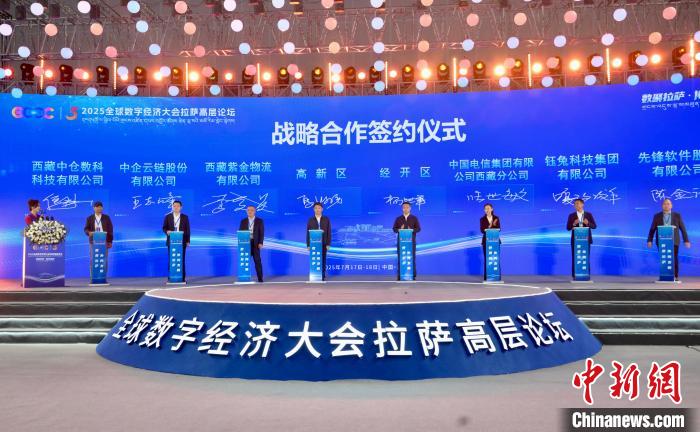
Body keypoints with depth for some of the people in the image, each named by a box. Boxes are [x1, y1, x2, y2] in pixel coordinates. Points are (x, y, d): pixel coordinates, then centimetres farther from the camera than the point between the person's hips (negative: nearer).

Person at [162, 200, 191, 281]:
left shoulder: (185, 217, 5)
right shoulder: (167, 216, 5)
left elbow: (187, 230, 5)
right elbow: (164, 228, 7)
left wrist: (188, 241, -1)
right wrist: (167, 231, -16)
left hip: (182, 242, 0)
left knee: (181, 260, 0)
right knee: (171, 260, 1)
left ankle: (182, 278, 4)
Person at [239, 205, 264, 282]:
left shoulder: (260, 221, 2)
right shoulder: (243, 221, 9)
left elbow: (262, 233, -2)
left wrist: (260, 243, -13)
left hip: (255, 244, -2)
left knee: (257, 261, -5)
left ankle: (260, 278, -1)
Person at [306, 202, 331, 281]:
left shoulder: (326, 219, 3)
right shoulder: (310, 220, 4)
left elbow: (329, 232, 2)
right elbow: (308, 233, 2)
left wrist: (328, 244, -5)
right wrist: (308, 245, -3)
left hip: (323, 244, 0)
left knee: (323, 261, 3)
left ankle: (322, 276, 8)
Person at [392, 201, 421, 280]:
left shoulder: (414, 218, 7)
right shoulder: (398, 219, 9)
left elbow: (418, 229, 2)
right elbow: (394, 229, 6)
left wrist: (412, 230, -18)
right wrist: (399, 229, -16)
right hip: (401, 241, 1)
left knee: (412, 257, -2)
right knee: (400, 257, -2)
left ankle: (413, 275, 2)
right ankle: (400, 275, 2)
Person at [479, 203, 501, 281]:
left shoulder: (496, 218, 5)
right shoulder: (482, 219, 2)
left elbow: (498, 229, -1)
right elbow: (482, 230, -6)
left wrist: (494, 225, -19)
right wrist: (490, 226, -20)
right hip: (486, 241, -1)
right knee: (487, 259, -1)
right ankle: (487, 277, 3)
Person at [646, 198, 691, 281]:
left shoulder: (677, 215, 7)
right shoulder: (657, 216, 7)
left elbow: (683, 229, 6)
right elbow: (652, 229, 5)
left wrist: (686, 240, 1)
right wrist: (649, 240, -3)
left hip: (673, 241, 0)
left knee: (674, 259, -3)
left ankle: (675, 276, 1)